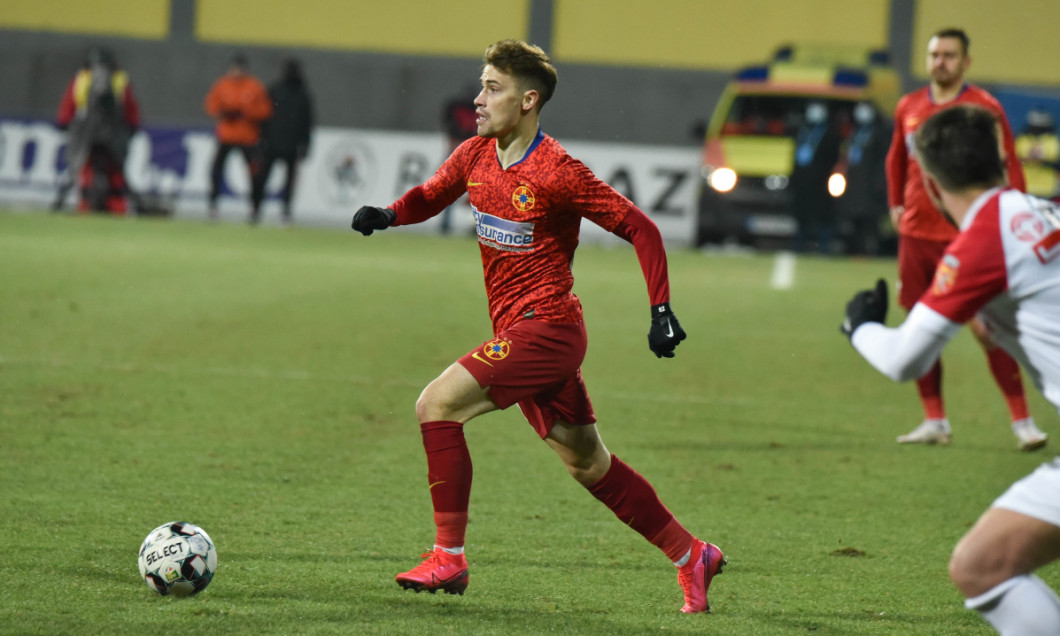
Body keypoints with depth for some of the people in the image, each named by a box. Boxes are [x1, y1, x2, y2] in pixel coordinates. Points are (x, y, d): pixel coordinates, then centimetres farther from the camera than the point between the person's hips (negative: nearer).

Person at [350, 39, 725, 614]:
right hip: (520, 331, 8)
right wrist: (387, 214, -1)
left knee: (437, 405, -16)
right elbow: (430, 197, 22)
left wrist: (661, 310, -16)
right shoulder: (475, 156, 5)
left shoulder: (556, 172, -17)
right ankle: (691, 555, 25)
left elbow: (640, 228, -12)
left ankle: (449, 558, -12)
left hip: (545, 327, -8)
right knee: (588, 464, 14)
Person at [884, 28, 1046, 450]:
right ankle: (935, 422, 15)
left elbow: (1009, 166, -5)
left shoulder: (983, 108, -6)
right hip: (916, 234, 5)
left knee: (986, 328, -9)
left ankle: (1022, 421, -3)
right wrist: (896, 204, 17)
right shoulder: (909, 107, 9)